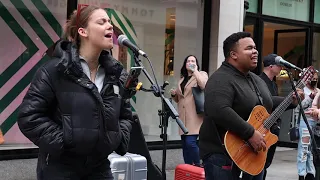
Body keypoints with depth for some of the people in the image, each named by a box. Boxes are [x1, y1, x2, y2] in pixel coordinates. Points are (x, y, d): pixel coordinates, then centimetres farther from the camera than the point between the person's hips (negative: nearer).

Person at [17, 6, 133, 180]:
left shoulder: (114, 72, 7)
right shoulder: (55, 69, -12)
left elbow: (125, 114, 18)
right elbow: (29, 116, -14)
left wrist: (120, 139, 1)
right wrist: (62, 142, -17)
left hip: (99, 166, 5)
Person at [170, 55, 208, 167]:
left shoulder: (201, 74, 5)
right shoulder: (182, 80, 23)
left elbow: (205, 86, -18)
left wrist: (195, 71, -11)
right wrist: (174, 94, 7)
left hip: (195, 115, -7)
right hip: (183, 116, 7)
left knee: (190, 142, -17)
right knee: (185, 144, 7)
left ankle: (197, 166, -2)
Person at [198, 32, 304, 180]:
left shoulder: (256, 80, 15)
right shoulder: (221, 80, -19)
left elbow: (266, 103, 31)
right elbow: (218, 111, -35)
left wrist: (291, 101, 17)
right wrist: (251, 134, -32)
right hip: (222, 154, -10)